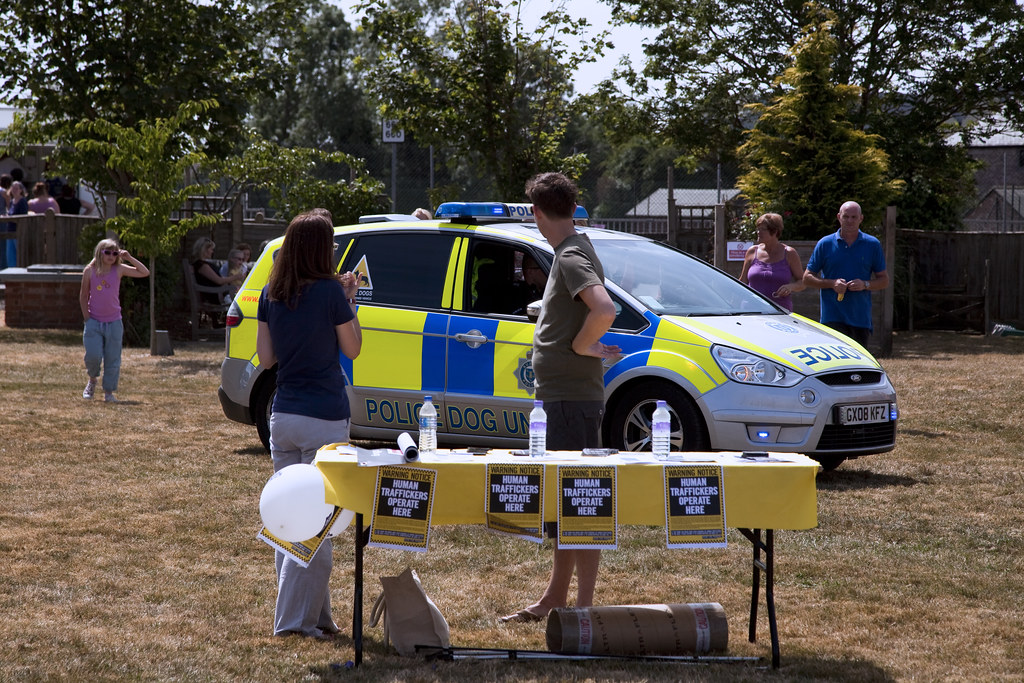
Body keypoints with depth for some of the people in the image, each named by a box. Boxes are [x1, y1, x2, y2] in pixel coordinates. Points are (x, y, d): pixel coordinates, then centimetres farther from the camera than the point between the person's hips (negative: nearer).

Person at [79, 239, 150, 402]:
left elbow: (145, 272, -5)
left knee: (112, 359, 2)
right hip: (94, 322, -1)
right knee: (93, 356, -10)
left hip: (114, 323, 1)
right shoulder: (90, 271, -4)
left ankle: (109, 392, 13)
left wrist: (129, 258, -12)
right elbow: (83, 295, 5)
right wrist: (86, 317, 0)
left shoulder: (119, 269, -3)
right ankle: (92, 380, 20)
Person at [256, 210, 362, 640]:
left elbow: (266, 358, 9)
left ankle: (314, 615, 18)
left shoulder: (270, 295, 5)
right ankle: (296, 617, -4)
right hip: (324, 419, -6)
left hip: (282, 417, 6)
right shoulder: (330, 291, -11)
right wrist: (350, 301, 8)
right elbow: (352, 349, -2)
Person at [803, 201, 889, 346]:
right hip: (832, 316, -2)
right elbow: (807, 278, 7)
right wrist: (832, 283, -10)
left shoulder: (872, 245, 7)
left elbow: (884, 281, 10)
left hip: (861, 317, 2)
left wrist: (865, 285, -10)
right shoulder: (825, 244, 5)